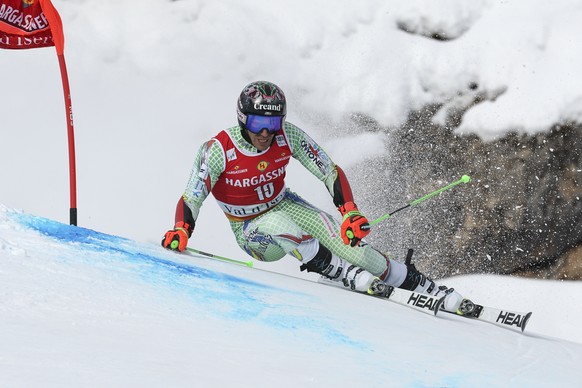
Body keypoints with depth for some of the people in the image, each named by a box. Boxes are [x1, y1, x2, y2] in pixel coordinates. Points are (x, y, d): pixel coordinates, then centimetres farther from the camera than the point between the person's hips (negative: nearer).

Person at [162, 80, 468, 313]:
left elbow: (330, 171, -13)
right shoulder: (217, 151, -26)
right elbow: (190, 200, -23)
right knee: (278, 223, -39)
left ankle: (428, 289, -7)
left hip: (284, 206, 2)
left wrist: (350, 213, -26)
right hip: (252, 233, -2)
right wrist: (179, 232, -44)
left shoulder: (287, 136, -18)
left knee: (349, 242, -18)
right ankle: (348, 276, -31)